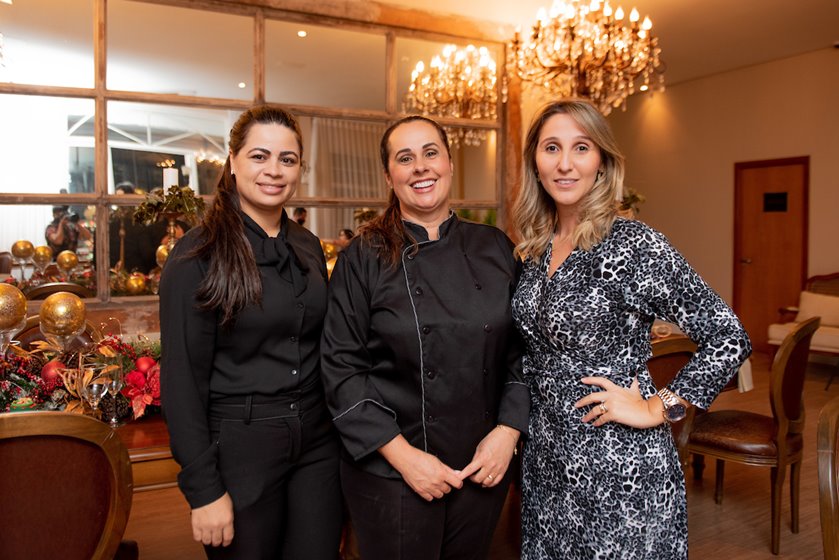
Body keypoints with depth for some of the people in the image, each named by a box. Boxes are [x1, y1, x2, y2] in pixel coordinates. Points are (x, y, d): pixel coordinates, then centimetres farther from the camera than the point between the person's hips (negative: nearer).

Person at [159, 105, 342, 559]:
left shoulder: (308, 247, 6)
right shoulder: (198, 255, -11)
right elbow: (182, 380, -12)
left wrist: (345, 432, 7)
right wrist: (204, 490, -13)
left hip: (318, 443, 5)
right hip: (239, 448, -5)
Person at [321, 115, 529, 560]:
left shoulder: (494, 248, 2)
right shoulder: (364, 258, -7)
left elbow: (521, 349, 5)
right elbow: (342, 369, -9)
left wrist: (508, 430, -6)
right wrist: (403, 455, -14)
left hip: (484, 470, 3)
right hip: (390, 474, -3)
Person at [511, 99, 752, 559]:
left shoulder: (633, 245, -17)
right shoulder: (535, 248, 3)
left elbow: (728, 339, -16)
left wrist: (657, 409, -15)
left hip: (619, 466, -6)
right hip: (546, 459, 6)